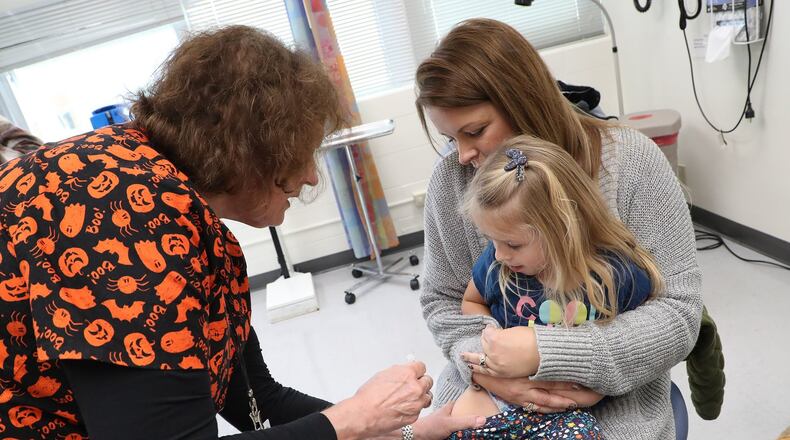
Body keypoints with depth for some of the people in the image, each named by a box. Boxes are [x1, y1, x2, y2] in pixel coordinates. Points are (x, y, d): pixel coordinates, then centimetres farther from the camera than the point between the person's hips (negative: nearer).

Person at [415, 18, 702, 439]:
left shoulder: (632, 162, -16)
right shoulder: (451, 181, -10)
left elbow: (677, 314, -15)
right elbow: (441, 300, -1)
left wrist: (545, 352, -27)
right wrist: (483, 365, -21)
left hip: (610, 391, -1)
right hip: (490, 389, 2)